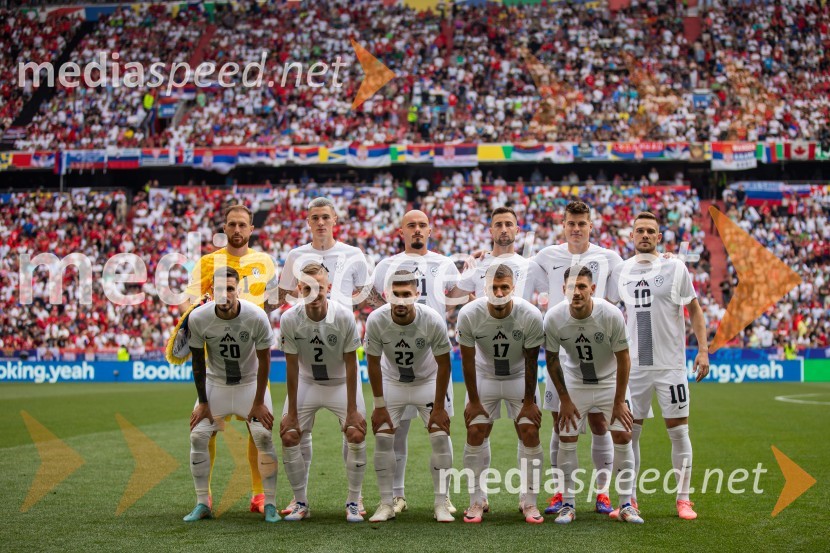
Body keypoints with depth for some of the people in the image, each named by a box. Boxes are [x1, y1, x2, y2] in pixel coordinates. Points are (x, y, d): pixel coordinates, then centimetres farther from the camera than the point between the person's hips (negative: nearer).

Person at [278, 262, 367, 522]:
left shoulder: (344, 317, -26)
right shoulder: (289, 319, -22)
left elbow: (350, 365, -17)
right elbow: (292, 368, -13)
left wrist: (352, 410, -16)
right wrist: (292, 412, -10)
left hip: (341, 383, -1)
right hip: (307, 383, 1)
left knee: (357, 435, -14)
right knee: (289, 437, -8)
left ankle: (353, 502, 3)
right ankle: (300, 503, 9)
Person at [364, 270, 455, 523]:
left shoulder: (433, 321, -30)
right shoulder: (376, 321, -28)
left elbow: (443, 364, -16)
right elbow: (373, 363, -13)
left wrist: (439, 406, -13)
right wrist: (379, 405, -10)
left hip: (428, 381, -1)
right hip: (392, 382, 1)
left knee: (440, 436, -9)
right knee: (382, 437, -6)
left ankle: (441, 504, 2)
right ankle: (386, 504, 5)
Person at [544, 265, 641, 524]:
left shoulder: (611, 315, -26)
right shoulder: (553, 318, -22)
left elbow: (623, 359, -15)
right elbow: (552, 359, -6)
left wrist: (619, 401, -11)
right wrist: (564, 399, -4)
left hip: (610, 382, -1)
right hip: (574, 384, 1)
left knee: (623, 437, -6)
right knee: (567, 441, -4)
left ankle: (626, 505, 5)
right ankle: (568, 504, 8)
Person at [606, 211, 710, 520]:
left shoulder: (675, 268, -1)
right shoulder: (620, 272, 6)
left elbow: (694, 310, 4)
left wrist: (703, 349, -5)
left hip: (671, 364, -2)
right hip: (634, 365, 2)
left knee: (678, 431, 2)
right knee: (628, 432, 4)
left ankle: (683, 499, 12)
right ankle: (630, 499, 14)